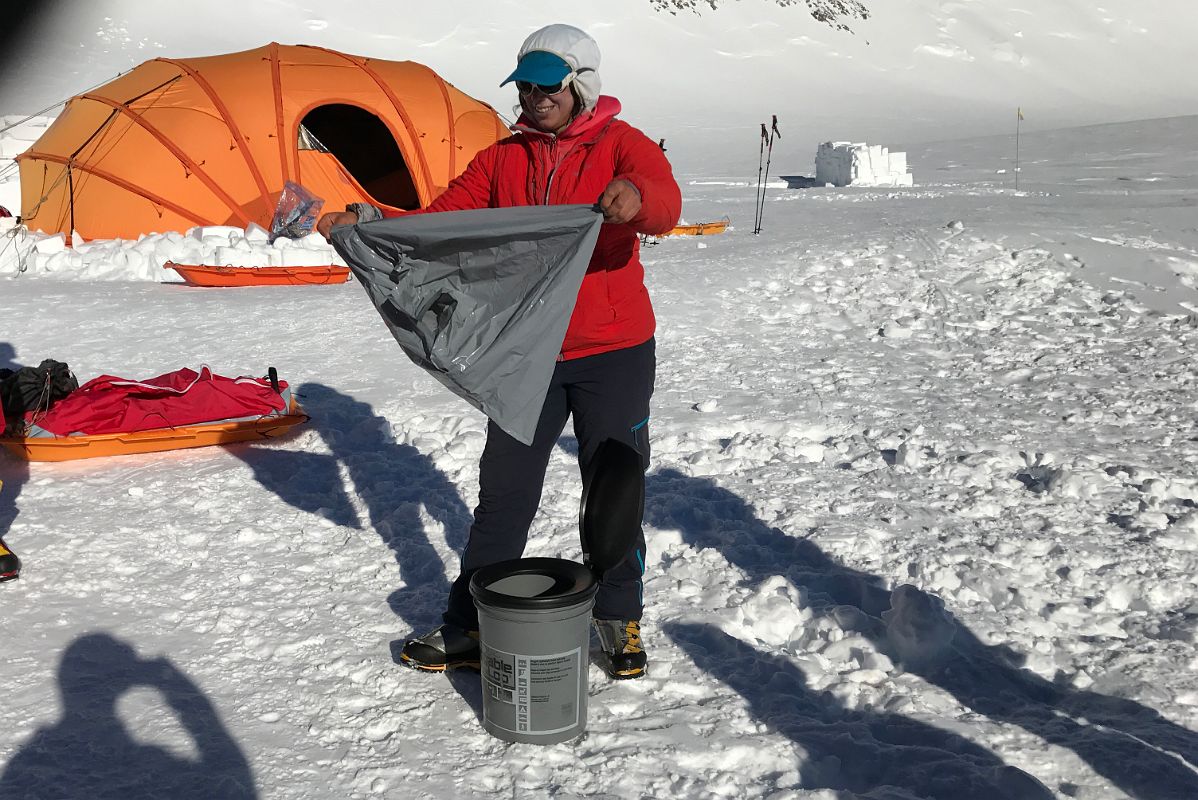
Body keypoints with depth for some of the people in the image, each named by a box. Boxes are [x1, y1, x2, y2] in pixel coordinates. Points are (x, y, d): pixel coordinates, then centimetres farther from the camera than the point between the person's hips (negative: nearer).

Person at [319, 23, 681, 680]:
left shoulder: (621, 145, -5)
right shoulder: (502, 159, 8)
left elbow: (665, 202, -25)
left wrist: (637, 199, -49)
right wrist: (365, 220, -13)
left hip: (614, 353, -3)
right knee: (502, 490, 7)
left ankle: (619, 620, 25)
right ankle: (470, 625, 19)